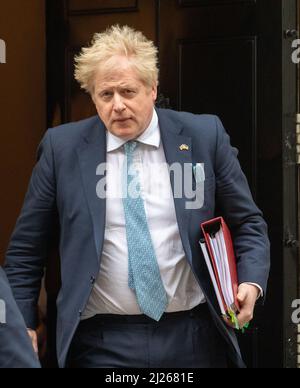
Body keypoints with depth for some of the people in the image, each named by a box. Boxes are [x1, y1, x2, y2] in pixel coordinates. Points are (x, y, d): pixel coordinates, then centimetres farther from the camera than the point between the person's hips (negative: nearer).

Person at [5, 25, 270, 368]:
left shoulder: (205, 136, 0)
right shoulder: (62, 147, 0)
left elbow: (248, 224, 7)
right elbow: (26, 247, 6)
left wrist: (251, 283, -10)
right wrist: (22, 326, 1)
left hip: (193, 338, 1)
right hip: (101, 343, 0)